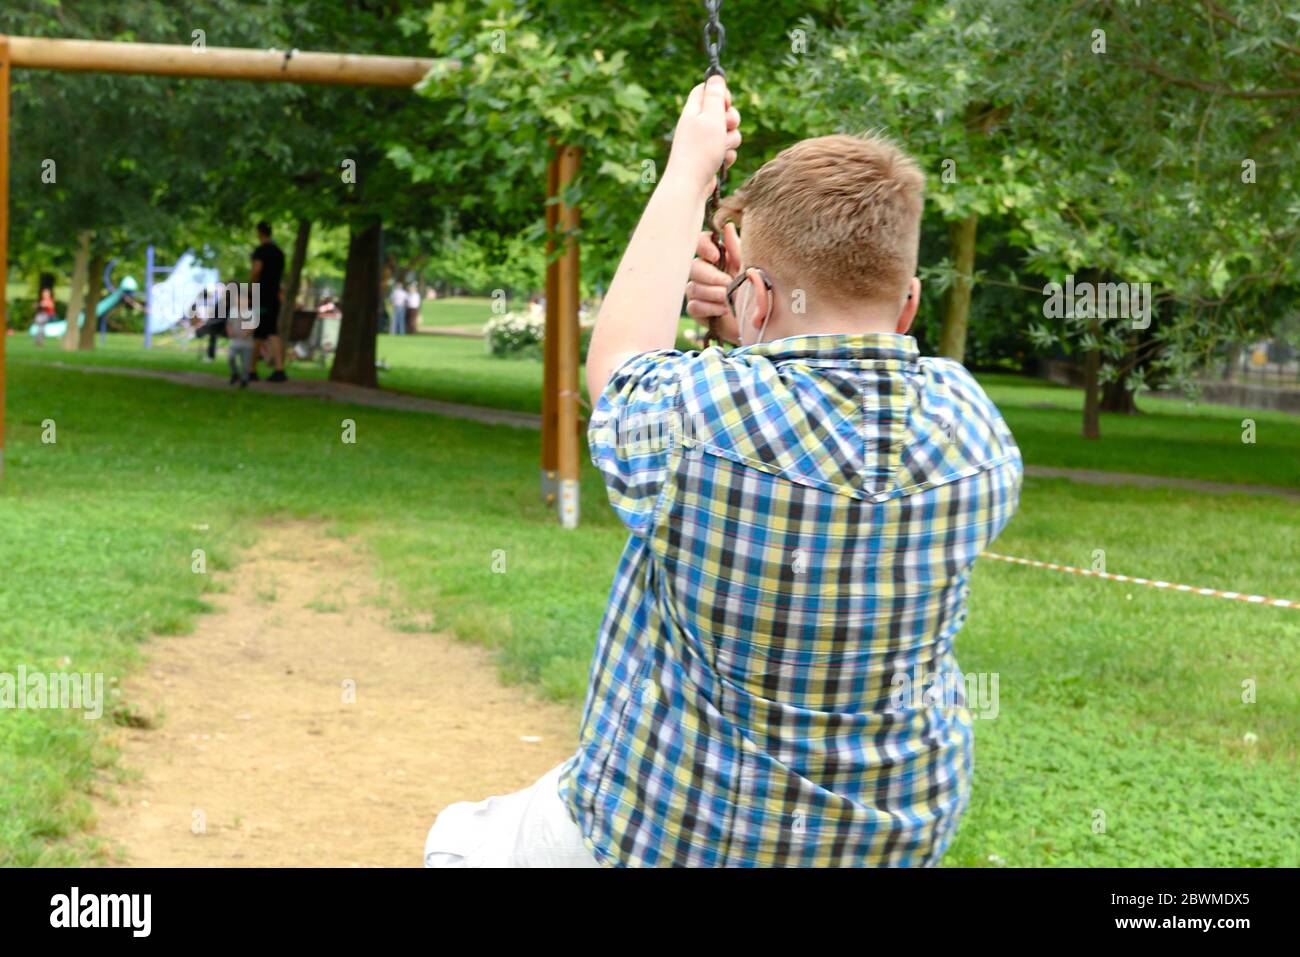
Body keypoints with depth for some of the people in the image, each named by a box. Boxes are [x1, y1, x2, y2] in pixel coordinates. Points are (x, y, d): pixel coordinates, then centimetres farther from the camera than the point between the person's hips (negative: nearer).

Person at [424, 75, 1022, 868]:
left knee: (461, 839, 23)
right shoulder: (964, 416, -14)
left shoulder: (695, 416, -26)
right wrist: (758, 328, 0)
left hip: (663, 833, -4)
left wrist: (690, 168, 7)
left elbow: (615, 358, 0)